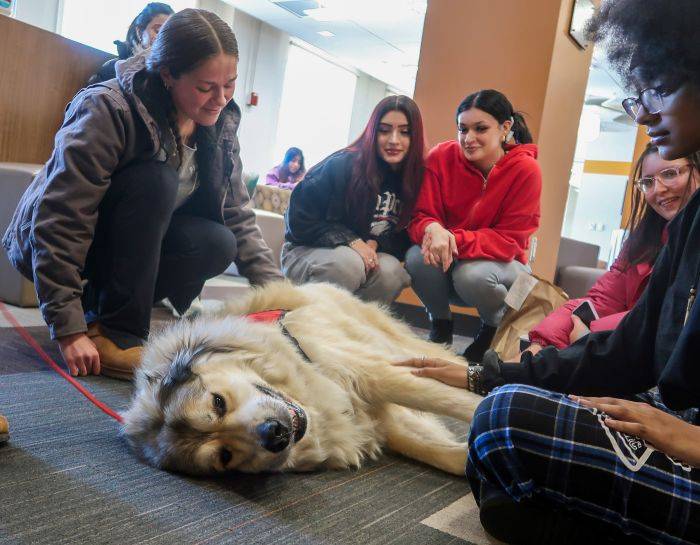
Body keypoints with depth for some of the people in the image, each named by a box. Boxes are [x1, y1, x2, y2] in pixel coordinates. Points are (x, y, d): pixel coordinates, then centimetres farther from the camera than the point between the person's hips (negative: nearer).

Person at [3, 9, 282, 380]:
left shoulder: (220, 123, -6)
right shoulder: (108, 110, -26)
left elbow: (238, 216, -4)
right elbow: (57, 222, -29)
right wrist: (68, 328, -33)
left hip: (135, 242, 6)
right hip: (45, 247, -5)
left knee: (217, 243, -23)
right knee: (157, 178, -31)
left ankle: (99, 305, -3)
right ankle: (113, 333, -24)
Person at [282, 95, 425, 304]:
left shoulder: (414, 178, -2)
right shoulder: (342, 165, -15)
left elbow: (403, 240, 5)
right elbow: (299, 220, -13)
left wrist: (375, 244, -17)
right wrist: (351, 241, -21)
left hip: (367, 254, 4)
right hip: (307, 250, -3)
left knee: (392, 271, -29)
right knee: (348, 263, -36)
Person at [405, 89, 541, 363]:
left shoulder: (526, 170, -18)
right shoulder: (441, 157, -13)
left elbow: (509, 240, -19)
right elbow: (419, 217, -10)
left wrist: (454, 240, -35)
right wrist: (432, 229, -36)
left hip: (501, 263, -2)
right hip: (447, 264, 2)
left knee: (472, 274, -35)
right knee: (417, 258, -30)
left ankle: (496, 329, 0)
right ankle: (440, 325, 1)